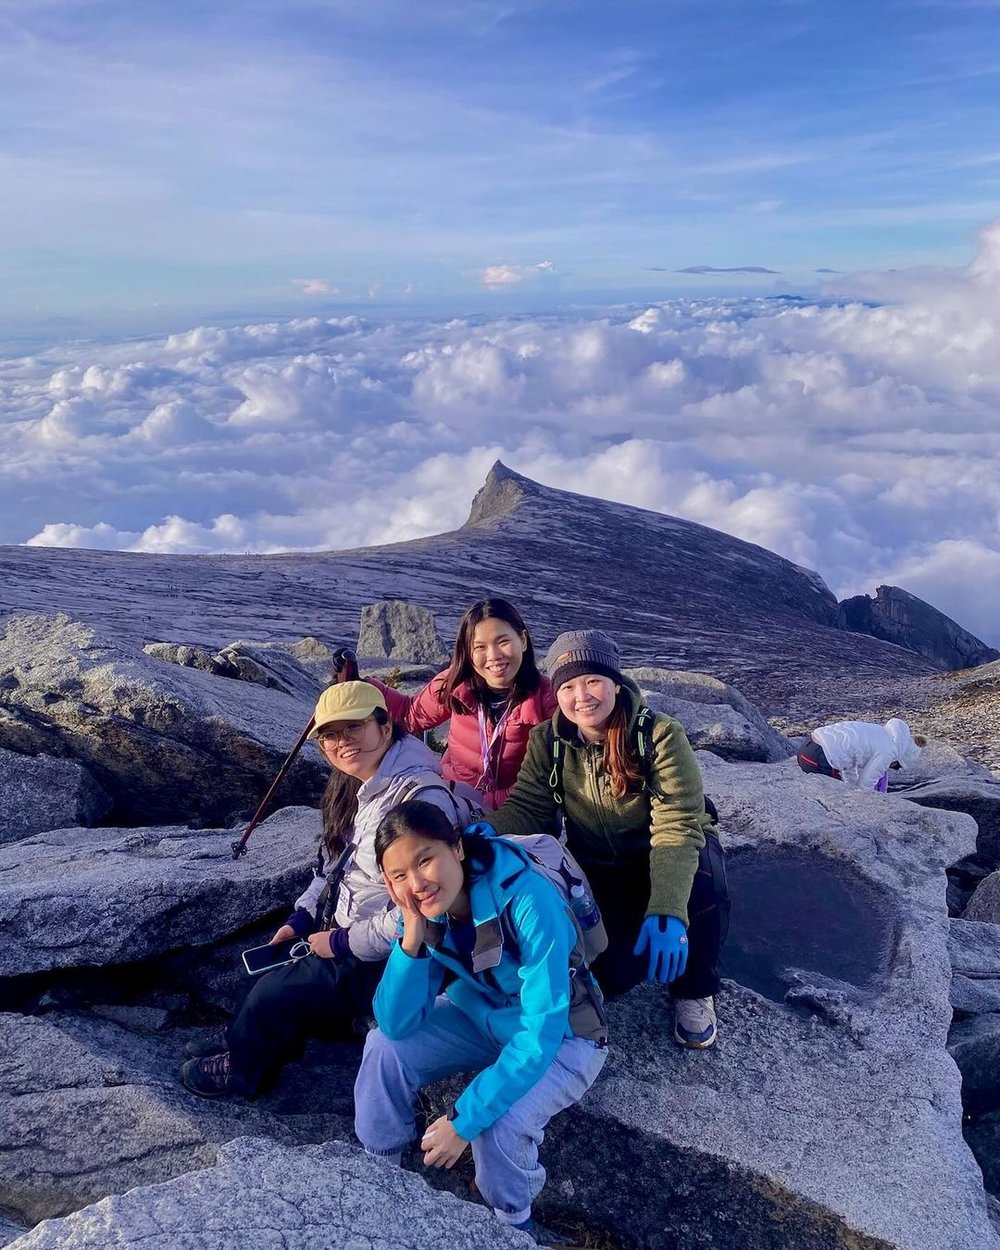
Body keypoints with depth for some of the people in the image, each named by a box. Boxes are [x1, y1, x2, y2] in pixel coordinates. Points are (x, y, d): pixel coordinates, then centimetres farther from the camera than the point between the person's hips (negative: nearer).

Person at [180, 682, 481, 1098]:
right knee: (270, 965, 13)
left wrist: (343, 942, -19)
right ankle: (247, 1040, 39)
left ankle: (242, 1069, 26)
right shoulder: (357, 784, 1)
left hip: (384, 959, -8)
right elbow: (333, 863, 14)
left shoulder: (422, 799, -30)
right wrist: (301, 918, 3)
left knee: (271, 996, -3)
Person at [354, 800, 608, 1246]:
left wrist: (462, 1119, -32)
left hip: (563, 1037, -5)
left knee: (495, 1124, -28)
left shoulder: (530, 902, -36)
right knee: (384, 1047, -14)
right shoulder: (426, 911, -16)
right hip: (484, 1018, 6)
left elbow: (542, 1034, -34)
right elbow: (397, 1024, -18)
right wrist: (412, 935, -33)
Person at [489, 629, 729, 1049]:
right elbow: (525, 808, -15)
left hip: (672, 857, -2)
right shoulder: (547, 741, -11)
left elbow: (677, 825, -30)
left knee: (703, 884, -37)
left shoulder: (660, 735, -23)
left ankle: (694, 991, -6)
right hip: (599, 870, 2)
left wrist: (666, 910, -44)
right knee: (609, 971, -22)